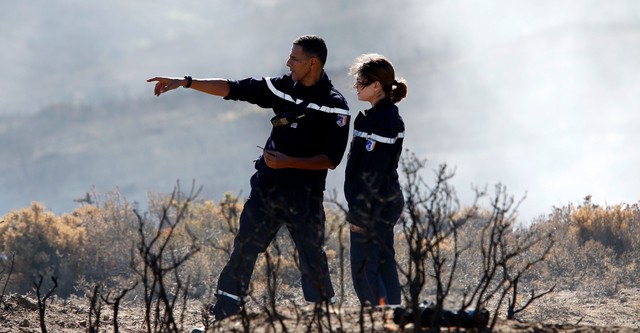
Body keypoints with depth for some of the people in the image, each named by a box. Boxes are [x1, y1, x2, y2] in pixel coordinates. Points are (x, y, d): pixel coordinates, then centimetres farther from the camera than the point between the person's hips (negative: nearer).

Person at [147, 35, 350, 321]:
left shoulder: (335, 107, -10)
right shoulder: (281, 88, 3)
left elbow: (331, 159, -12)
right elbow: (231, 89, 4)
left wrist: (287, 162, -21)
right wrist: (185, 82, -2)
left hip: (304, 198, -5)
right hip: (265, 190, 5)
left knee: (313, 263, -1)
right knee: (243, 253, 4)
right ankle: (222, 317, 9)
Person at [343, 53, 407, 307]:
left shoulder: (379, 121, -20)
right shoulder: (392, 117, 11)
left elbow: (372, 172, -21)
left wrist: (359, 212, -18)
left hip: (374, 204, -10)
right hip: (389, 200, 10)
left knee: (363, 269, -6)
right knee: (384, 265, 14)